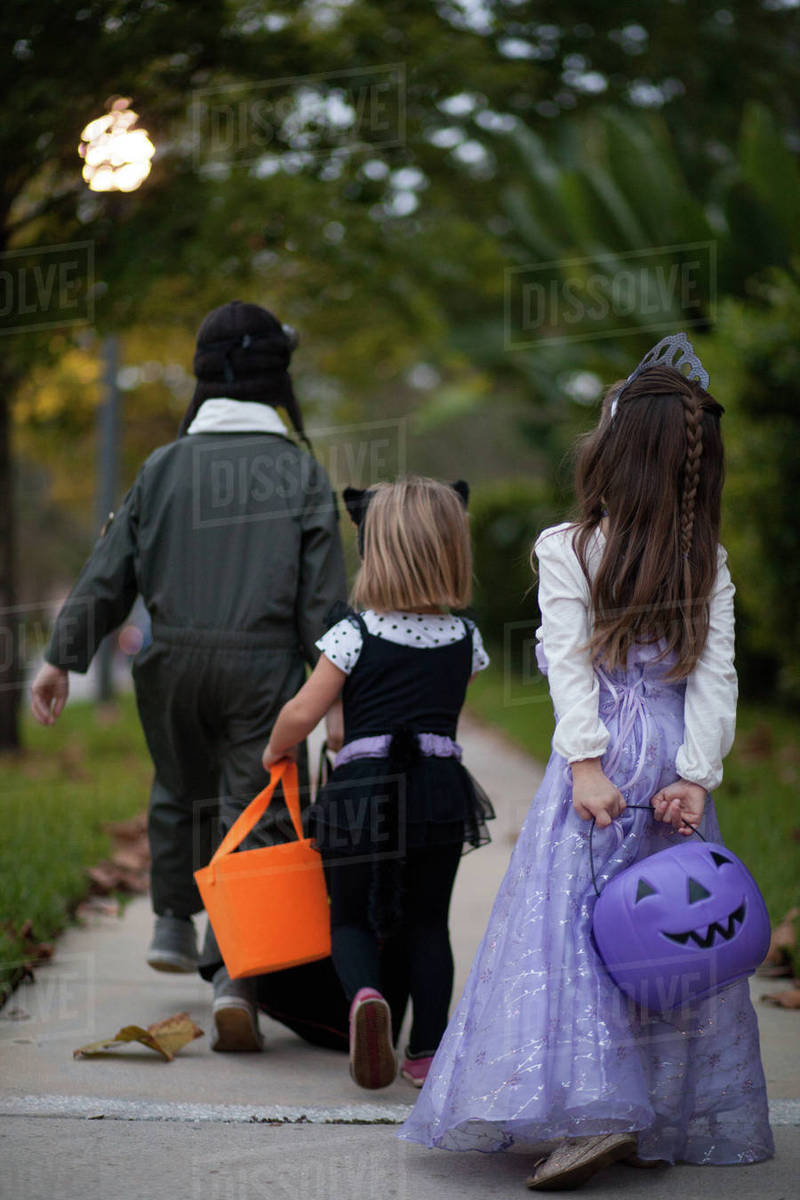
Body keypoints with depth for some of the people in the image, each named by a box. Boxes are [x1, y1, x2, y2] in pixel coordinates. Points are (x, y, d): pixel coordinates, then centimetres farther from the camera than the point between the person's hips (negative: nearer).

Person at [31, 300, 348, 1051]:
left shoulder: (165, 466, 3)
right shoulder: (301, 472, -1)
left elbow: (108, 573, 2)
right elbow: (324, 595, -4)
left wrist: (62, 657, 7)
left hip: (175, 662, 2)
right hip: (264, 664, -2)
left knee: (181, 792, 26)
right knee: (255, 813, -2)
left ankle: (173, 924, 34)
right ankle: (235, 970, -14)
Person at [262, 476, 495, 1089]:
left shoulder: (355, 634, -6)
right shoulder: (465, 638, 6)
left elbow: (301, 714, -4)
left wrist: (274, 751, 15)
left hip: (364, 787, -3)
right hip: (441, 787, 3)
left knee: (351, 917, 10)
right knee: (427, 922, 14)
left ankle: (366, 993, -22)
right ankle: (429, 1049, 9)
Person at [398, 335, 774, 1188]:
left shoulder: (566, 549, -2)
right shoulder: (710, 565, 7)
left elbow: (571, 662, -9)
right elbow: (715, 677, -1)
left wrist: (586, 762, -12)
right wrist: (697, 774, -5)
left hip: (602, 757, -4)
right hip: (678, 761, 4)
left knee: (574, 925, -6)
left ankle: (590, 1114, -20)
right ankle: (670, 1117, 11)